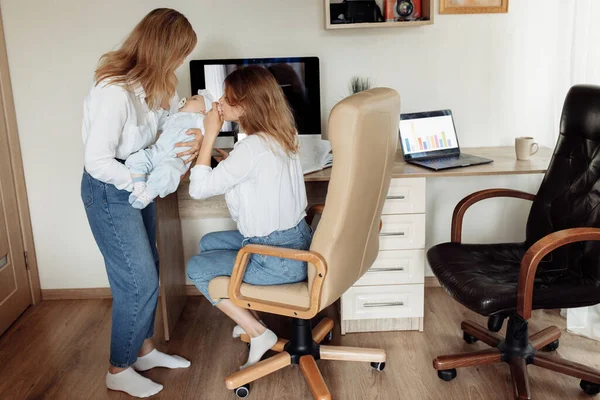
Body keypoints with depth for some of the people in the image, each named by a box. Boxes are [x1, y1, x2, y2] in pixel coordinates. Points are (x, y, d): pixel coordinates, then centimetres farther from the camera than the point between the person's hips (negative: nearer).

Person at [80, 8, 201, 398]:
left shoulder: (158, 83, -4)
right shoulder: (115, 91, -29)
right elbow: (97, 161, -27)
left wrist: (196, 139, -15)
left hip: (139, 184, 8)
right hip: (109, 192, -8)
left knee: (147, 272, 16)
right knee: (139, 281, -2)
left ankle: (144, 349, 35)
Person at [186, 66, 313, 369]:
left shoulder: (253, 147, -25)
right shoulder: (281, 136, 3)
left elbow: (199, 189, -19)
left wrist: (210, 135, -14)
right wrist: (204, 149, 4)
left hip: (279, 260, -9)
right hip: (294, 241, 9)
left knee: (196, 269, 8)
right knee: (208, 243, 23)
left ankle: (258, 333, 10)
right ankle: (249, 316, 28)